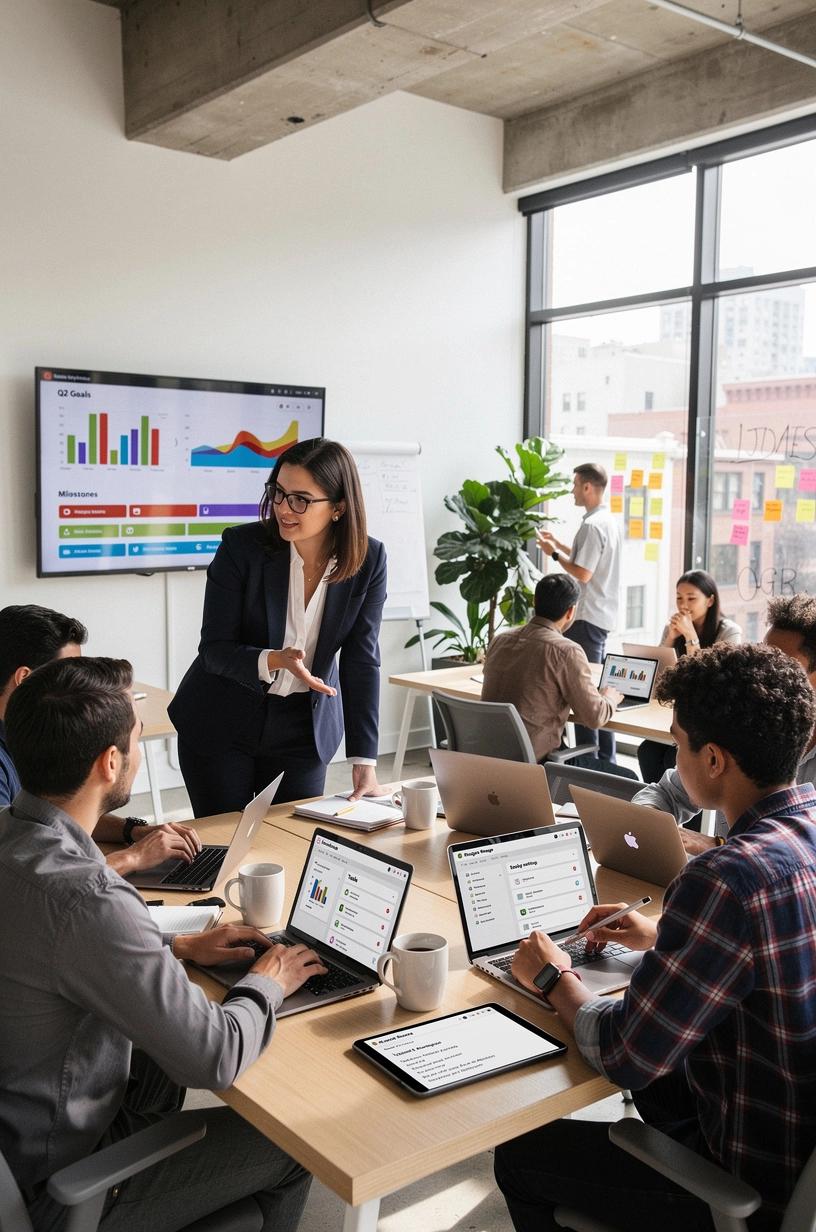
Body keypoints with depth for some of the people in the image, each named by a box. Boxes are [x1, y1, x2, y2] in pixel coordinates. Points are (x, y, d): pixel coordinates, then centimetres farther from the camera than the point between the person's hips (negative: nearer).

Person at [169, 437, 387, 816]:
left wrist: (364, 764, -14)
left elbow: (361, 661, -9)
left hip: (305, 726, 2)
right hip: (222, 724, -1)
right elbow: (214, 649, -15)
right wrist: (274, 660, -36)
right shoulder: (242, 545, -17)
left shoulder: (369, 560, -12)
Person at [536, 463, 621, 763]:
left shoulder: (592, 525, -18)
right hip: (603, 614, 10)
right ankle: (606, 758, 21)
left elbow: (582, 573, -22)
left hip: (588, 617, -10)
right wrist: (558, 543, 20)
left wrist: (554, 553, -9)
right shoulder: (608, 520, 14)